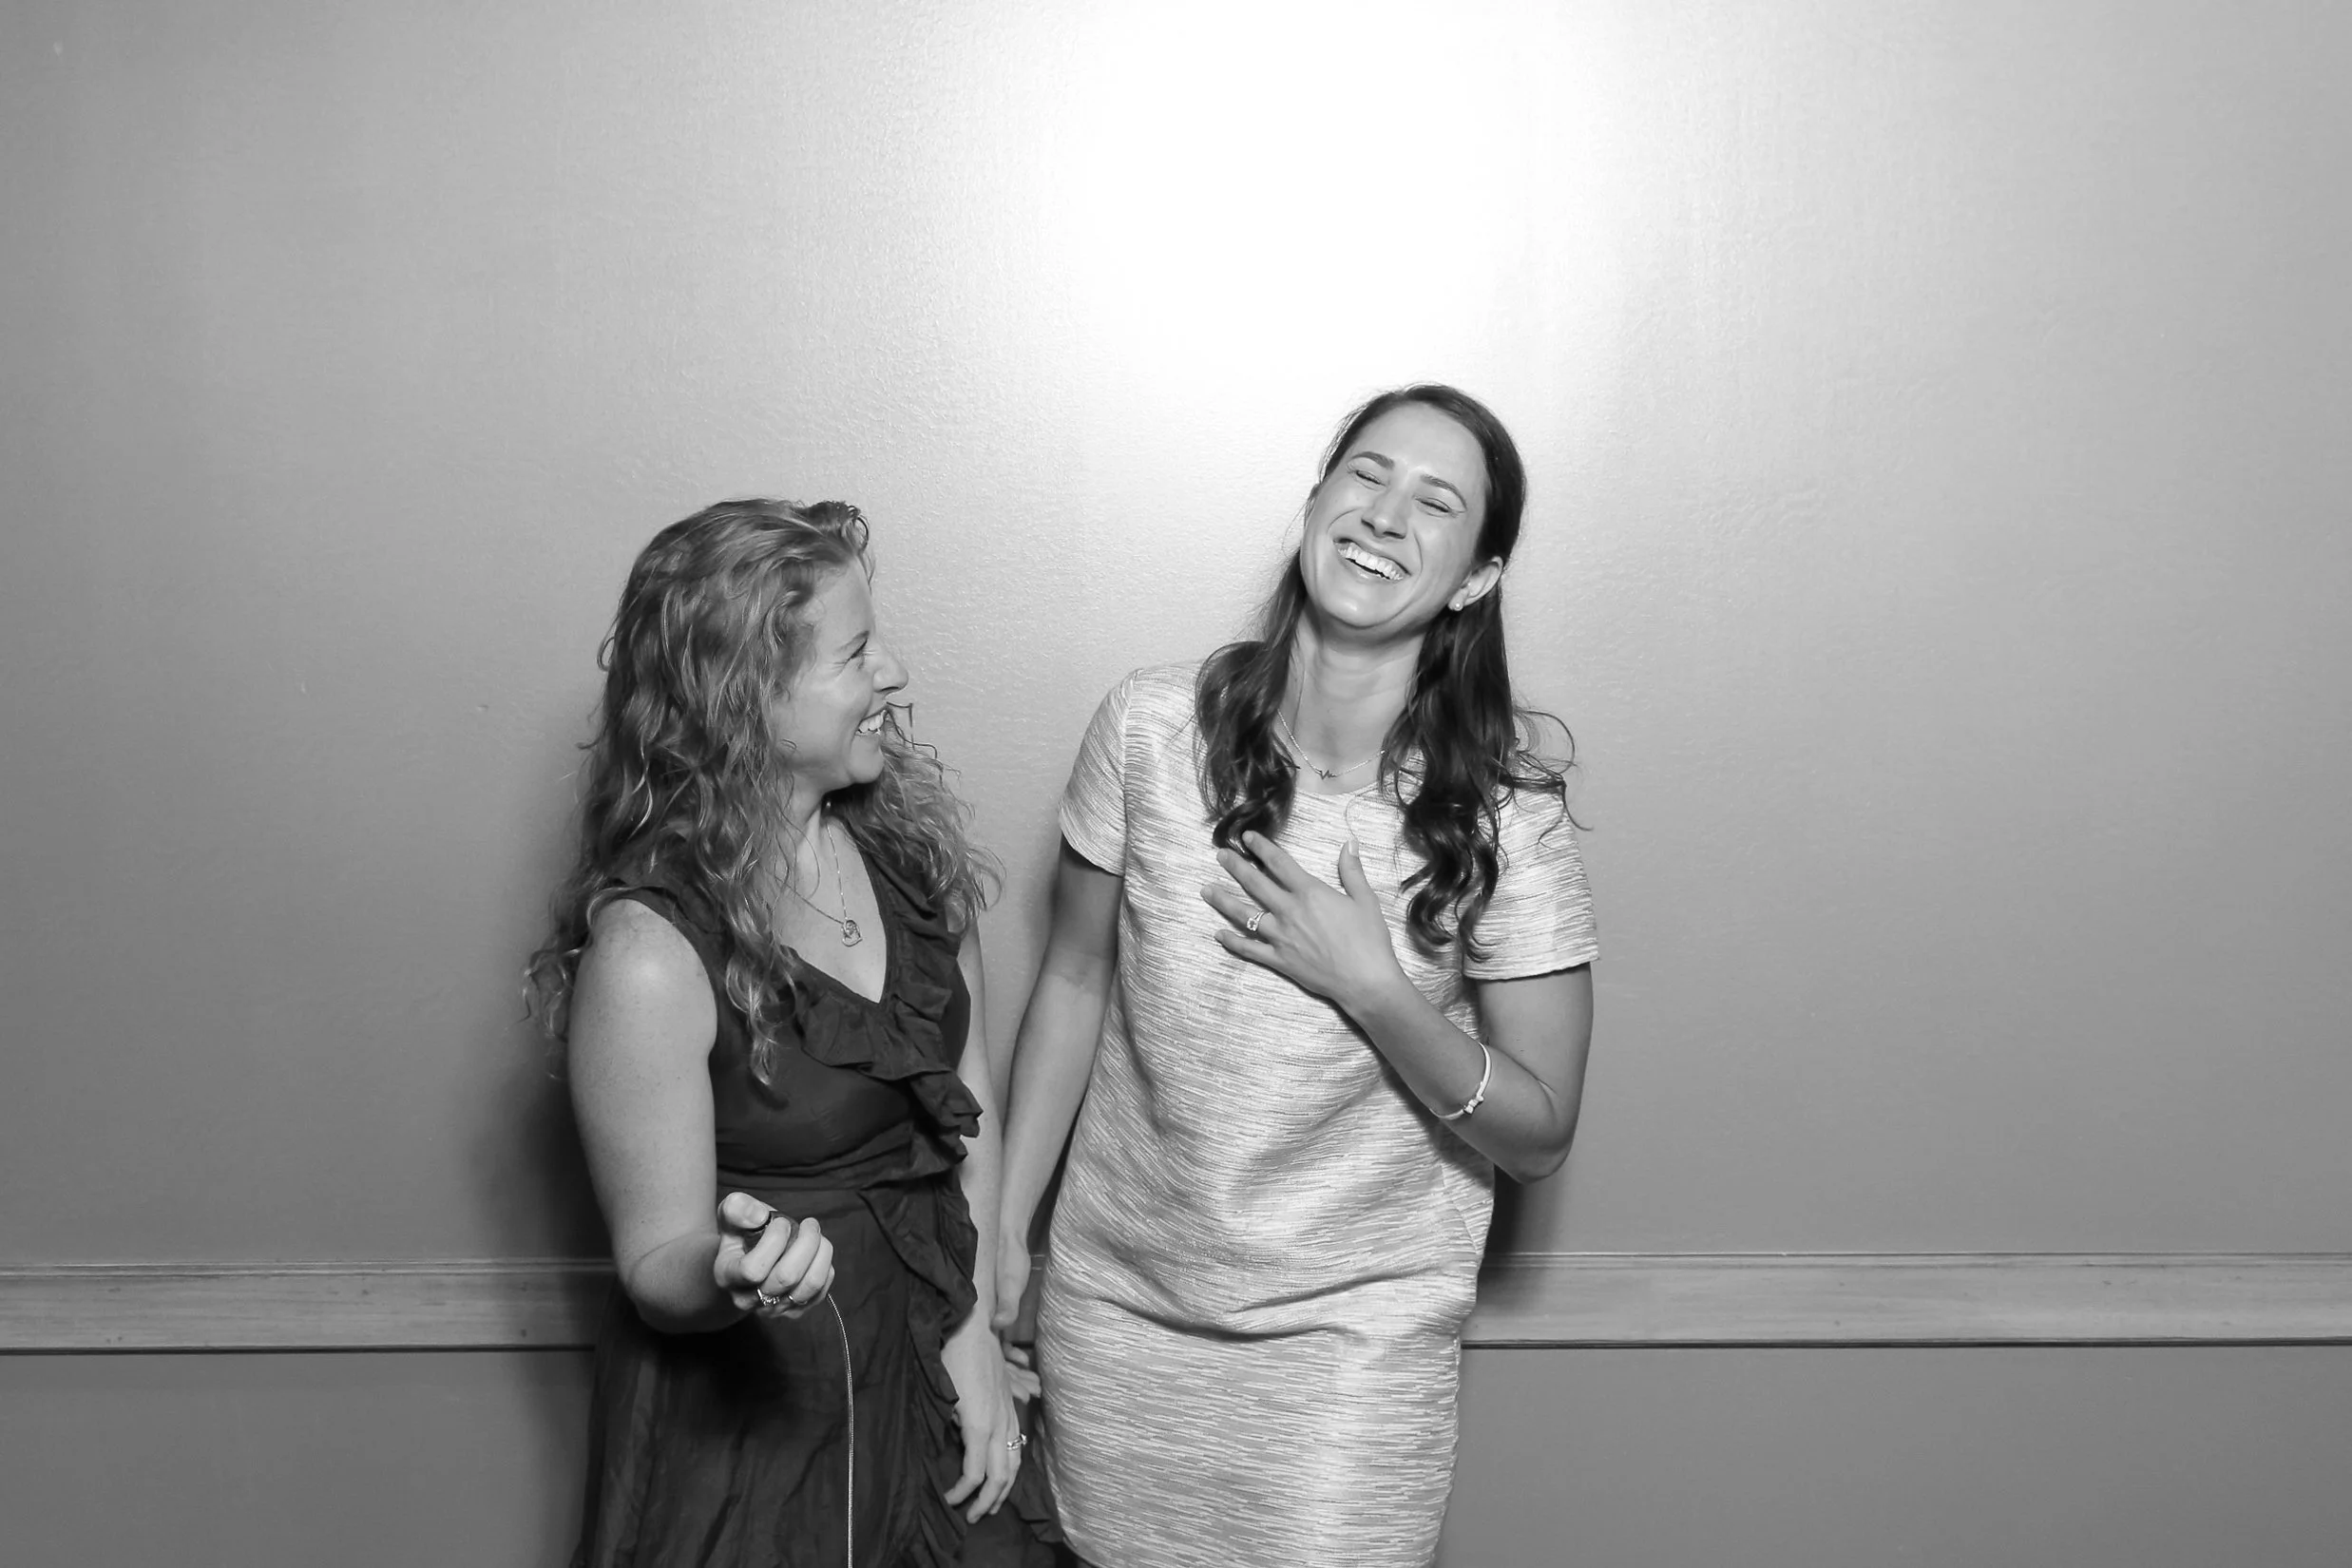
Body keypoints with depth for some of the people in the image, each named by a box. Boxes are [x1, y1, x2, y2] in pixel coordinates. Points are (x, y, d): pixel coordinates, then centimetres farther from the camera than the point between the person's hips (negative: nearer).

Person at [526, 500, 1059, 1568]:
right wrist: (731, 1276, -36)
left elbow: (966, 1091, 0)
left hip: (931, 1362, 5)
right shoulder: (648, 951, -24)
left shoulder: (903, 828, -8)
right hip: (754, 1408, -5)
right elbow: (658, 1264, -14)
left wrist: (974, 1328, -6)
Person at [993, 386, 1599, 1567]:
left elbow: (1538, 1134, -7)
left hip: (1350, 1336, -2)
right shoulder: (1152, 728, -10)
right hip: (1114, 1304, 2)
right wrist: (1004, 1228, 4)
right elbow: (1074, 984, 3)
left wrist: (1372, 987, -22)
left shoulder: (1502, 807, -13)